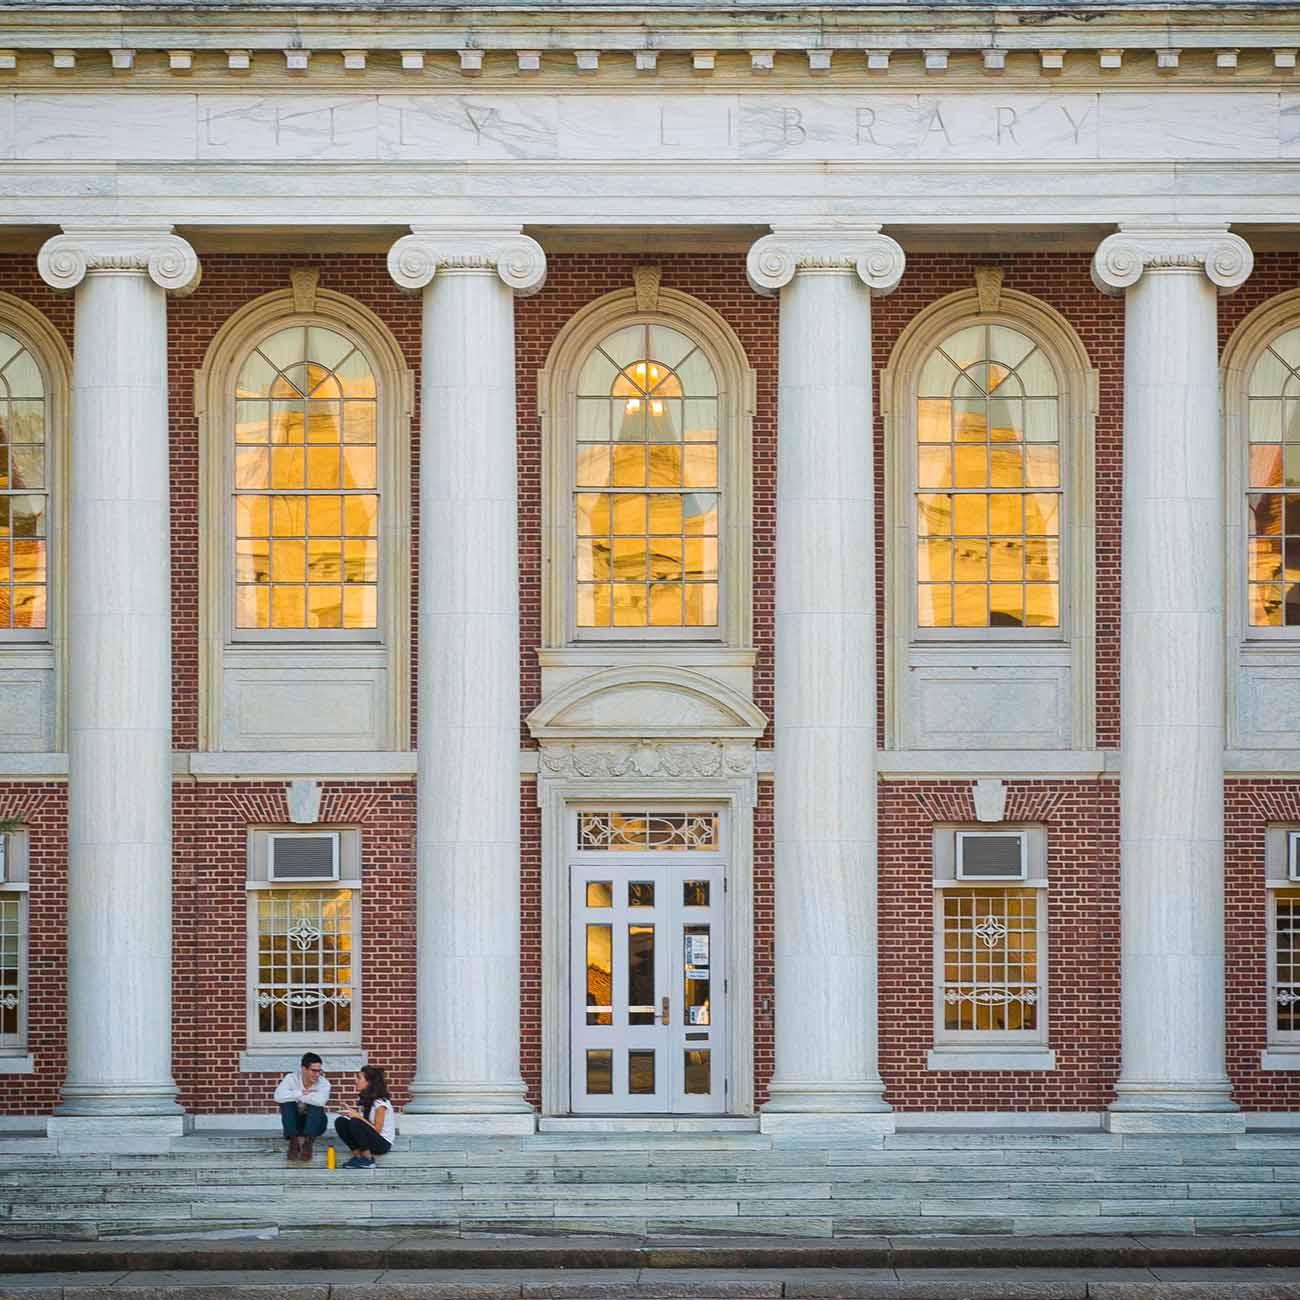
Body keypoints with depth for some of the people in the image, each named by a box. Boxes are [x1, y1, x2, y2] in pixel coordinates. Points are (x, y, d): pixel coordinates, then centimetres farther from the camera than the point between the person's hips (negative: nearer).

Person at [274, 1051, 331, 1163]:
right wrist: (301, 1093, -31)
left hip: (315, 1123, -1)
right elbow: (279, 1096, -34)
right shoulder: (291, 1078, -15)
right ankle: (294, 1142, -17)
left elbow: (320, 1100, -40)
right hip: (294, 1122, 1)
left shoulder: (323, 1083, -17)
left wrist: (297, 1097, -29)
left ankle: (307, 1144, -21)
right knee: (287, 1102, -27)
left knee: (316, 1106, -30)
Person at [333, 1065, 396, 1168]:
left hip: (383, 1143, -7)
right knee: (340, 1122, -11)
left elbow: (377, 1130, -18)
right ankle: (357, 1155, -9)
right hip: (368, 1139, 7)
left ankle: (368, 1160, -17)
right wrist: (352, 1113, -12)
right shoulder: (363, 1099, 8)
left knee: (355, 1123, -32)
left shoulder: (380, 1103, -17)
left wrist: (359, 1117, -25)